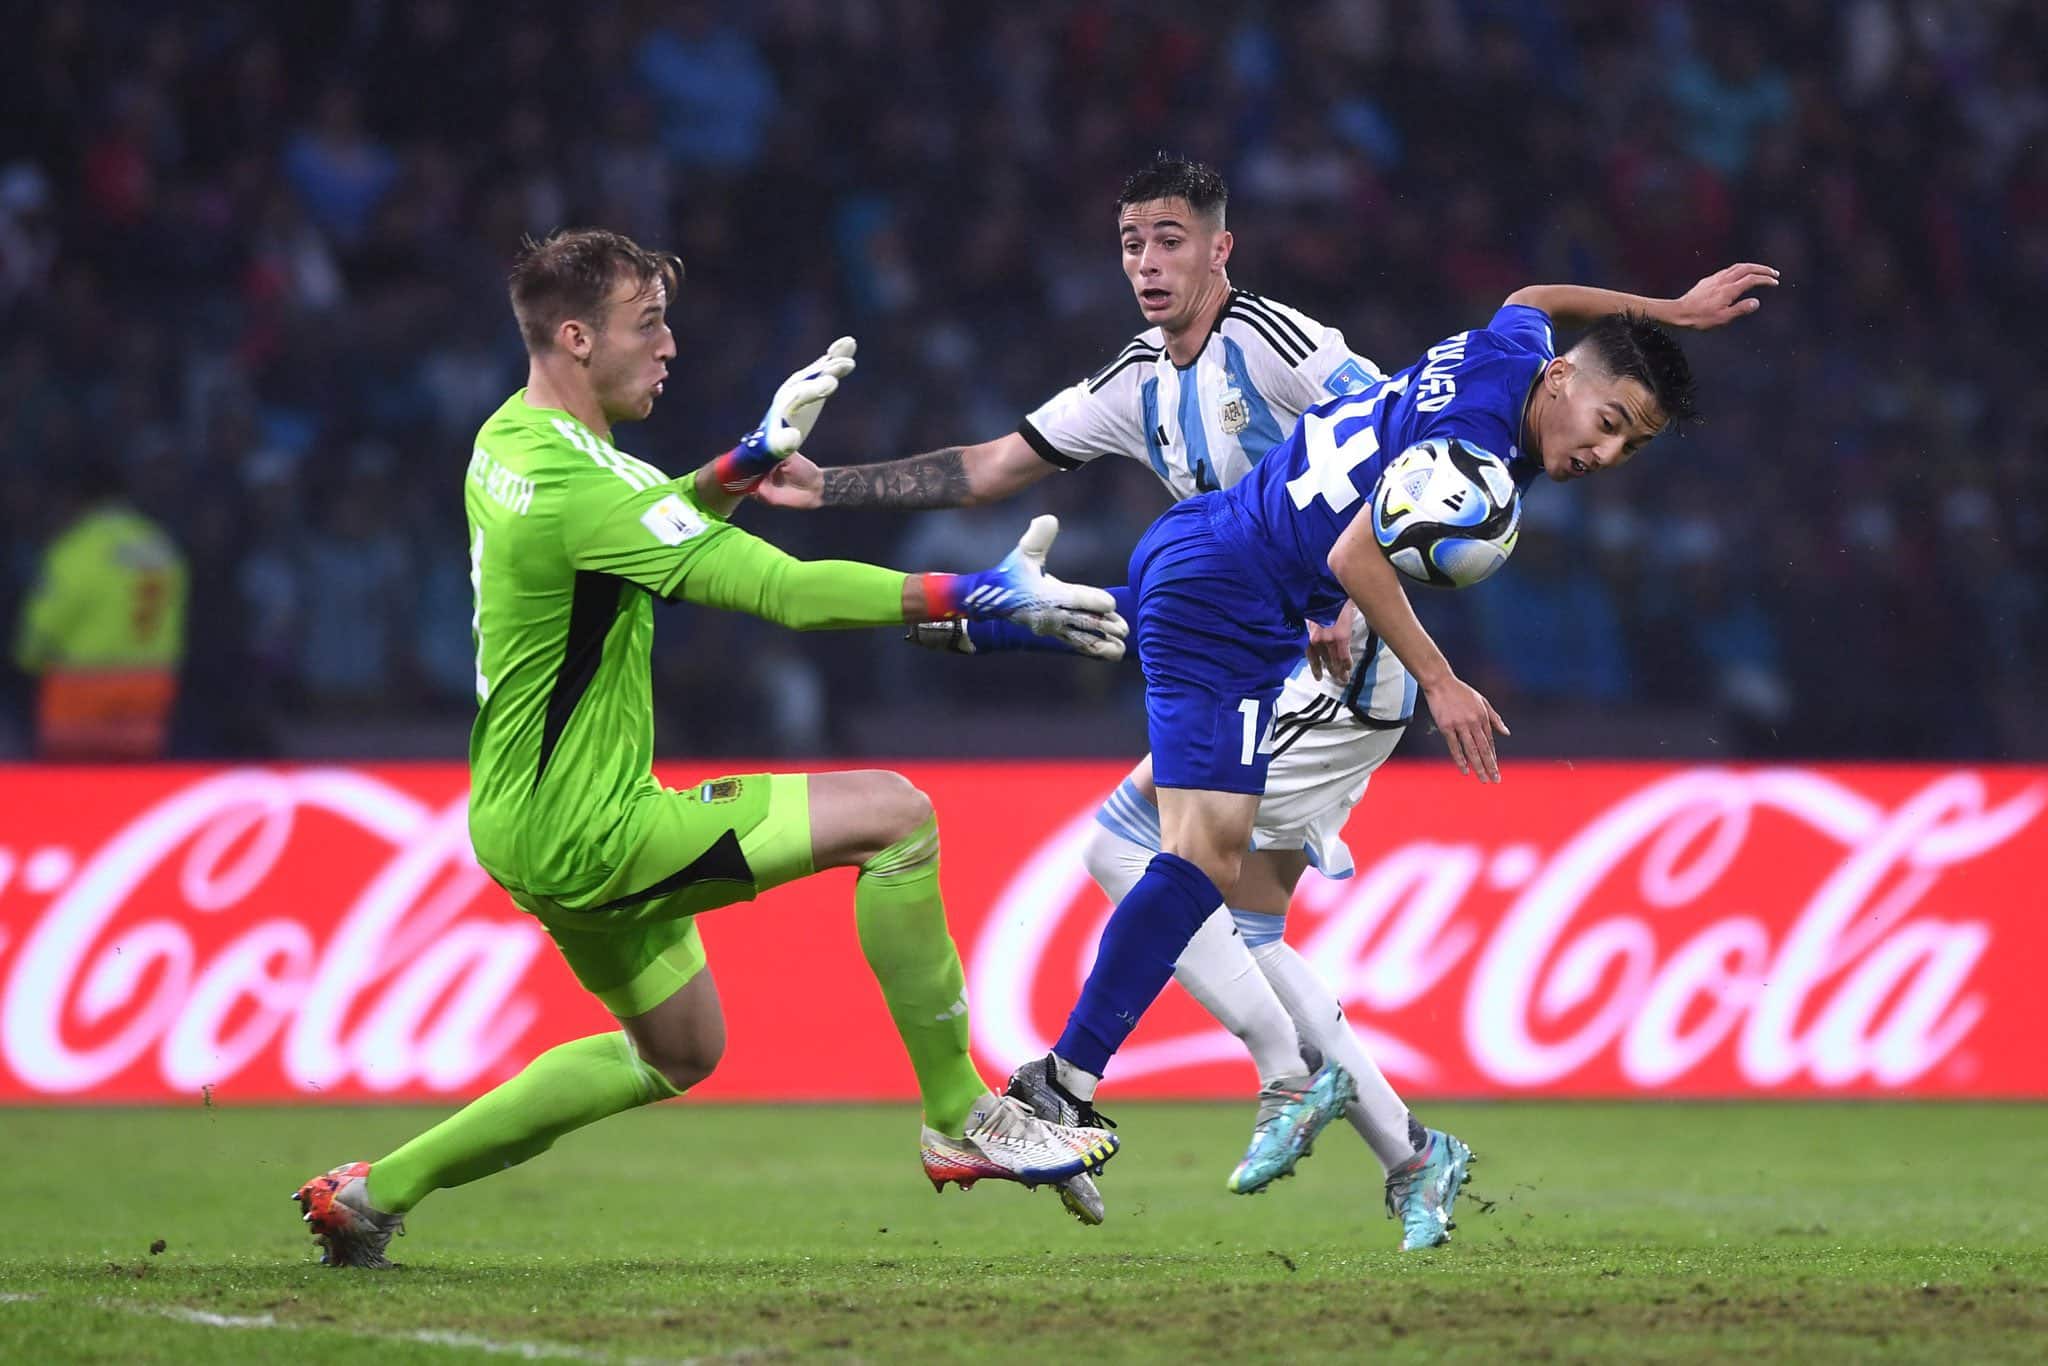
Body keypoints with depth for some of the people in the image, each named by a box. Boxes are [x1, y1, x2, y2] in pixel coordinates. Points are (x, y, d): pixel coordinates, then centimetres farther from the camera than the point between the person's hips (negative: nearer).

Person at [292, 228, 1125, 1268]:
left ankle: (379, 1190, 25)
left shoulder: (510, 439, 5)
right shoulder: (578, 489, -25)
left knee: (678, 1053, 25)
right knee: (895, 814, -12)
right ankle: (960, 1121, -5)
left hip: (530, 820, 10)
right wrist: (980, 595, -25)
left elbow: (659, 522, 23)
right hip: (583, 832, -10)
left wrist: (755, 454, 6)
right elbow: (789, 591, -28)